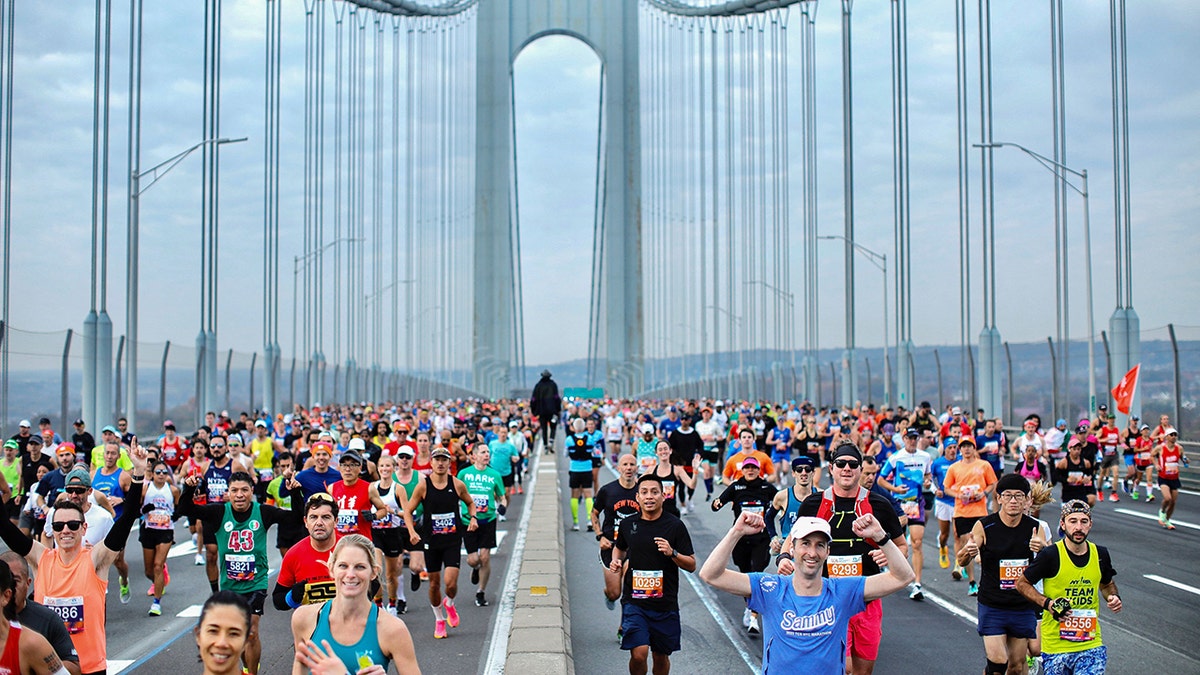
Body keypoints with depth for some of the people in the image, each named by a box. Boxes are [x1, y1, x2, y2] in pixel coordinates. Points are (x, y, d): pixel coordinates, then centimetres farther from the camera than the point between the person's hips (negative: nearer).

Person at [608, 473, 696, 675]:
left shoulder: (675, 525, -4)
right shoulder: (628, 524, 3)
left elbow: (691, 565, -2)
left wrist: (672, 553, -20)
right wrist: (616, 561, 4)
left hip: (665, 603, 0)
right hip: (634, 601, 0)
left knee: (661, 657, 11)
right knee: (639, 654, -14)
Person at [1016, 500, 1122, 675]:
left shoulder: (1100, 554, 3)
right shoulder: (1050, 555, -11)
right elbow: (1022, 583, -1)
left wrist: (1114, 597, 2)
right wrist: (1047, 603, -14)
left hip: (1091, 645, 2)